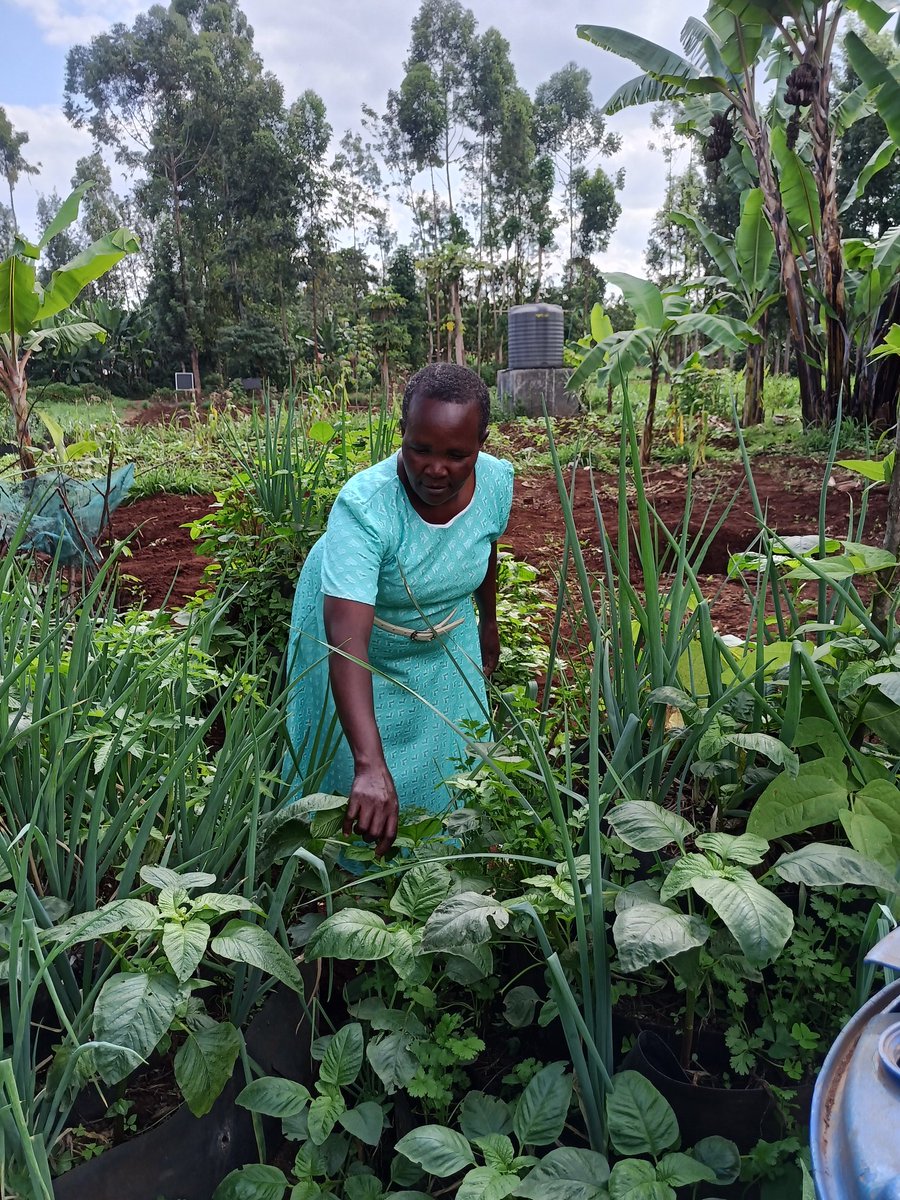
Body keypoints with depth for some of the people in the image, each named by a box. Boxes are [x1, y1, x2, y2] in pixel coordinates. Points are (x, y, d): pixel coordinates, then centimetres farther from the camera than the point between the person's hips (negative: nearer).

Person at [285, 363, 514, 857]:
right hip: (356, 637, -4)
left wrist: (489, 620, 16)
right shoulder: (364, 506, -41)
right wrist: (370, 766, -59)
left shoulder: (497, 482, -24)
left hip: (446, 636, 4)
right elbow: (346, 642, -50)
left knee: (447, 757, 15)